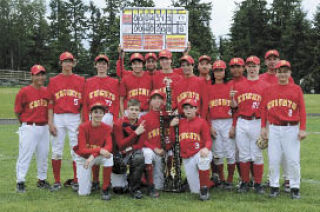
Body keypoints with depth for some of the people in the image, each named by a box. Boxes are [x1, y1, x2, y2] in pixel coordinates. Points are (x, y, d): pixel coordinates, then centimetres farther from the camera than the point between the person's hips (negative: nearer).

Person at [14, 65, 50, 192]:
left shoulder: (47, 91, 7)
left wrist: (48, 122, 9)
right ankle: (20, 182, 4)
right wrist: (26, 123, 4)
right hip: (29, 128, -5)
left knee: (43, 155, 13)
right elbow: (17, 111, -3)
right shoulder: (24, 91, -8)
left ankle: (42, 180, 25)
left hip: (44, 128, 5)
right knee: (25, 154, -4)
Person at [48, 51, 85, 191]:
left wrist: (82, 121, -2)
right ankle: (57, 182, 11)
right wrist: (50, 122, -2)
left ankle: (76, 181, 10)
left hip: (75, 118, 0)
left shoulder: (80, 80, 7)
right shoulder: (54, 81, 8)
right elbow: (50, 103, 6)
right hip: (58, 118, 1)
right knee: (56, 150, 2)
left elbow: (83, 103, 6)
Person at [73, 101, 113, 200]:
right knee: (84, 193, -10)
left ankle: (105, 189, -20)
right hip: (83, 157, -1)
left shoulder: (107, 128, -11)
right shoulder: (83, 127, -18)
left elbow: (109, 147, -23)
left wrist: (94, 155, -38)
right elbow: (82, 150, -23)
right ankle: (82, 179, 28)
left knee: (109, 156, -35)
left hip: (98, 157, 2)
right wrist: (99, 150, -39)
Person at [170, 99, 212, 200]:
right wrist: (172, 126, 6)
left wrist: (206, 148, -24)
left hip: (199, 153, -3)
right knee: (195, 190, -5)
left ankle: (204, 188, -22)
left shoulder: (201, 122, 4)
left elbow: (208, 140, -3)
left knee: (203, 159, -42)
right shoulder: (180, 122, 17)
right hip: (186, 159, 3)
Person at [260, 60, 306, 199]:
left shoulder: (296, 89, 5)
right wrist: (263, 127, 5)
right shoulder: (269, 90, 9)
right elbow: (264, 109, 10)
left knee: (293, 160, -1)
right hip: (274, 129, 2)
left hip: (292, 129, -1)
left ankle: (295, 188, 10)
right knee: (273, 159, 3)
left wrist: (302, 129, -5)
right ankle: (274, 186, 14)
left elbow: (302, 110, 2)